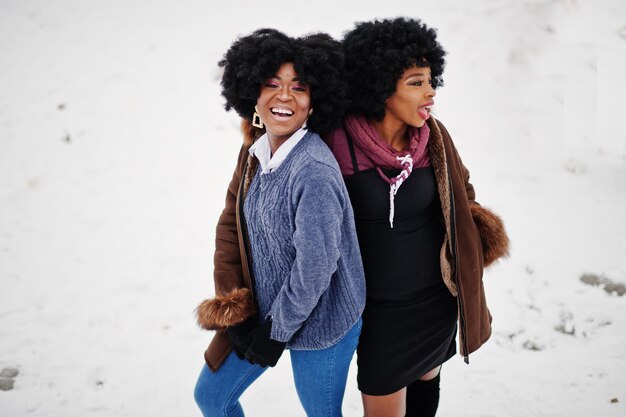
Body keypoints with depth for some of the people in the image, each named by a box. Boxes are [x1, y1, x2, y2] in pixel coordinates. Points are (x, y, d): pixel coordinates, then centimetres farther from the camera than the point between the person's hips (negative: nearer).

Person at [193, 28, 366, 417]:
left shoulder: (314, 171, -28)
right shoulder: (255, 151, -4)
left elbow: (315, 268, -25)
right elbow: (231, 224, 3)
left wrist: (276, 332, -14)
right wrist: (234, 310, -3)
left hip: (318, 326, -7)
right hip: (261, 309, 8)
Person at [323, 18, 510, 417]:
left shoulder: (433, 137, -9)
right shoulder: (339, 143, -19)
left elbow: (461, 194, 11)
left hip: (436, 296, 4)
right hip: (380, 306, -3)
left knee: (426, 378, 25)